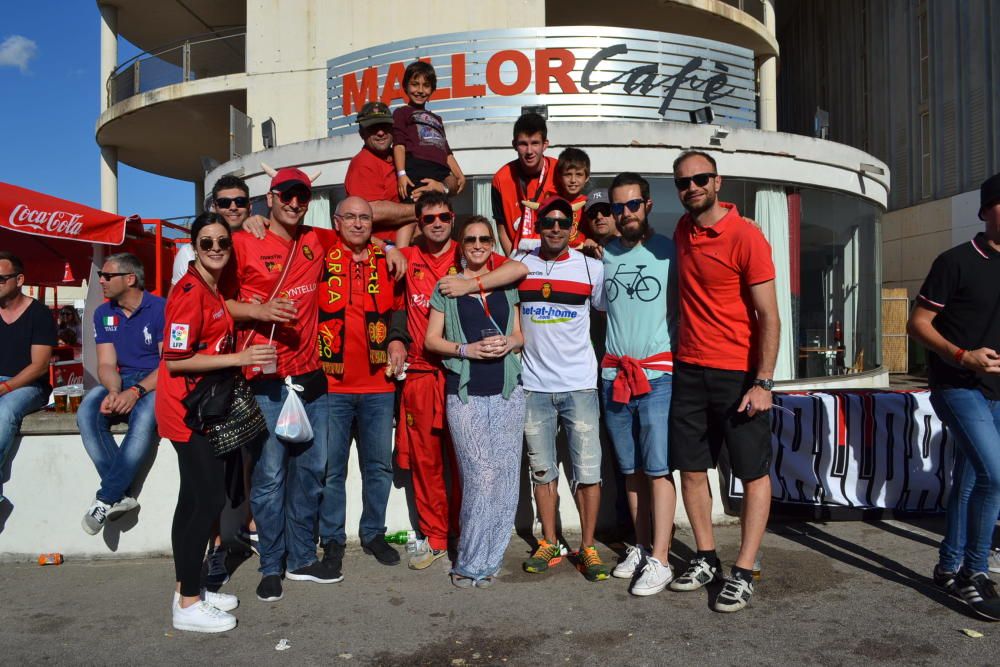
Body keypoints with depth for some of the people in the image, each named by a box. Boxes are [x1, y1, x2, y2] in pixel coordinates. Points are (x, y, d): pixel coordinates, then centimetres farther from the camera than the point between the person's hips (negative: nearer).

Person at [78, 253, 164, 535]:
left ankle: (106, 499, -22)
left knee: (144, 419, -36)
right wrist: (113, 392, -17)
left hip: (156, 382, -5)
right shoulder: (103, 313, 10)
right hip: (121, 382, 6)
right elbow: (107, 365, 5)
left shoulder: (160, 308, -8)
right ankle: (122, 495, -23)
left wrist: (136, 391, -26)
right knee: (86, 414, -25)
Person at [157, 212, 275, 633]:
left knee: (194, 500, 14)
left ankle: (188, 590, 25)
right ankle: (188, 605, 6)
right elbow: (175, 360, -20)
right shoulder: (190, 292, -16)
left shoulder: (214, 291, 12)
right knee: (209, 499, -6)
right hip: (187, 407, -9)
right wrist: (238, 358, -22)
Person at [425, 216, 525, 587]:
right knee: (481, 476, -9)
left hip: (507, 392, 3)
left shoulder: (507, 285, 14)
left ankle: (486, 560, 17)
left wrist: (510, 342, -5)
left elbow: (520, 334, 17)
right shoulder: (447, 287, 7)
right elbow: (431, 340, 5)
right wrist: (468, 349, -10)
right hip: (465, 394, -3)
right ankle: (472, 563, 7)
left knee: (505, 476, 2)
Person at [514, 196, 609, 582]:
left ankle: (588, 547, 14)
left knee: (587, 471, 0)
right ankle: (549, 544, 23)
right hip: (534, 386, 2)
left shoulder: (591, 268, 1)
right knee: (542, 471, 10)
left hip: (580, 385, -1)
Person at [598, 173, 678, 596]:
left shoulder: (669, 252, 1)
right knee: (631, 469, 10)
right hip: (613, 374, 4)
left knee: (658, 468, -5)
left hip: (658, 374, -4)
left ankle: (659, 560, 0)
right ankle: (641, 548, 21)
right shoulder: (603, 254, 12)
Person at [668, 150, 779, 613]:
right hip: (689, 370, 6)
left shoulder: (746, 236, -11)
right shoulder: (683, 231, 8)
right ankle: (706, 559, 24)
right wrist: (677, 353, 14)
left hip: (739, 374, -6)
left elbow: (768, 315, -12)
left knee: (754, 474, 3)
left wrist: (763, 383, -18)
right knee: (691, 470, 10)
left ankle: (743, 573, 12)